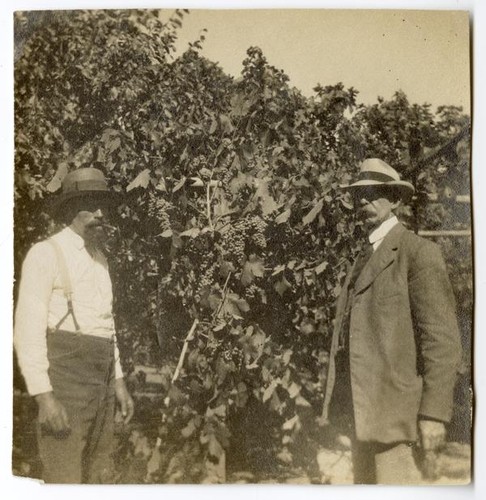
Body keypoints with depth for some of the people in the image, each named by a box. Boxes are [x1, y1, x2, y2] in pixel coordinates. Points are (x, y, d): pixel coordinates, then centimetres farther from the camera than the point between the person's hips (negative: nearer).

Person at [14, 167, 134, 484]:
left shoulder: (100, 258, 16)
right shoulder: (46, 253, -8)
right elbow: (28, 328, -14)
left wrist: (118, 380, 17)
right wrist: (43, 395, -20)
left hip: (101, 378, 8)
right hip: (66, 375, -7)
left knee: (100, 476, 14)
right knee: (65, 480, -5)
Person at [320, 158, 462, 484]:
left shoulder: (419, 252, -7)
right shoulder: (365, 257, 17)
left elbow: (442, 339, -13)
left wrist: (434, 414, -17)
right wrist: (341, 409, 13)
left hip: (396, 412, -8)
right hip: (361, 414, 8)